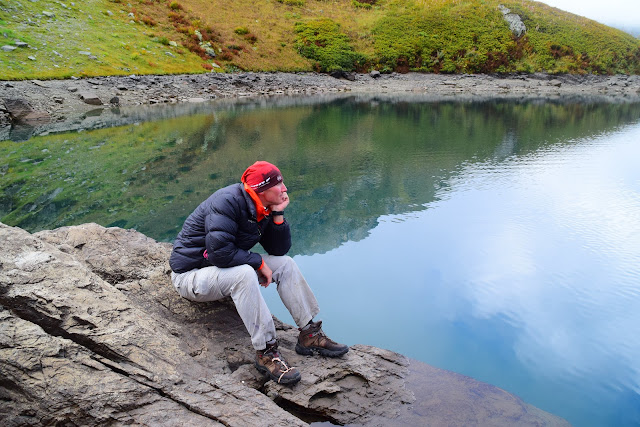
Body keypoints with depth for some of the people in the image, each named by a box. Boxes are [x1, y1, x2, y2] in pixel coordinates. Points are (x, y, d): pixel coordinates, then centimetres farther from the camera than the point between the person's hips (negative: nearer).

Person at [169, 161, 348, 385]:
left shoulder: (264, 209, 0)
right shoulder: (228, 202, -27)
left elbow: (280, 250, 0)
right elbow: (219, 252, -34)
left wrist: (278, 214, -13)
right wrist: (259, 262, -23)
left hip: (229, 267, 9)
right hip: (191, 274, -8)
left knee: (285, 264, -4)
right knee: (243, 273, -37)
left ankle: (310, 335, 0)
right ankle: (266, 352, -29)